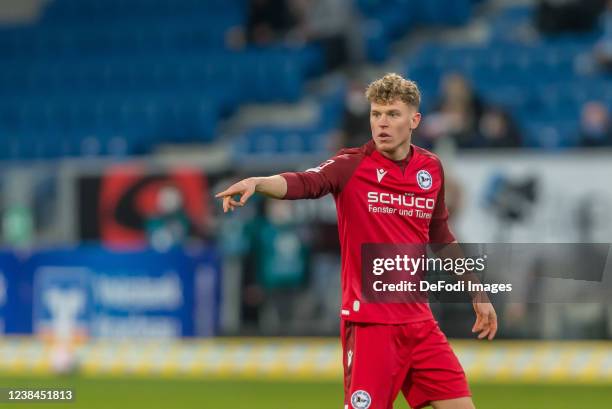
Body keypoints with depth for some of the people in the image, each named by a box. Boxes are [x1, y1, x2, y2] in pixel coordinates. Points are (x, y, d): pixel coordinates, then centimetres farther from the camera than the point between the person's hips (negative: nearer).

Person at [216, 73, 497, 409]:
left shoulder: (431, 168, 7)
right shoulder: (352, 166, -7)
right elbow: (304, 183, -28)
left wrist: (477, 294, 25)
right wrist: (257, 182, -47)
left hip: (418, 319, 5)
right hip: (369, 320, -5)